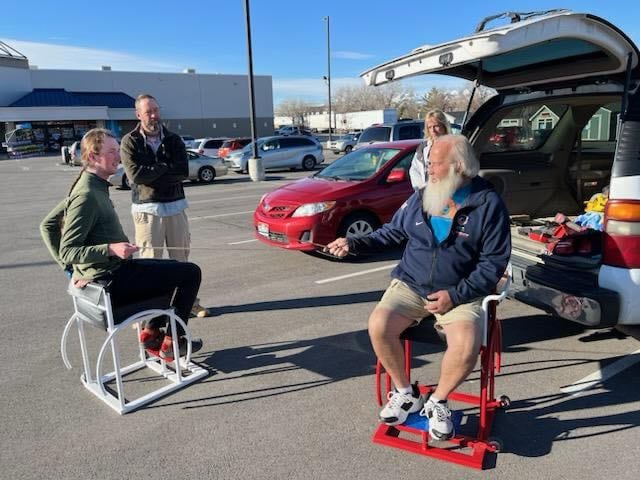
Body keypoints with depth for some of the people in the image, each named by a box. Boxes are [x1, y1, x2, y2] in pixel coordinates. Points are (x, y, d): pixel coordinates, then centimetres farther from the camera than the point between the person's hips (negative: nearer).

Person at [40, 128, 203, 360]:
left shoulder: (91, 187, 8)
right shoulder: (88, 195, -21)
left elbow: (47, 225, 17)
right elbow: (68, 251, -23)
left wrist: (68, 266, 13)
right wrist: (111, 249, -35)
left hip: (108, 273, 10)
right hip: (112, 282, -10)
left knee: (175, 269, 26)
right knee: (190, 272, -7)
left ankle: (152, 332, 21)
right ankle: (172, 342, 2)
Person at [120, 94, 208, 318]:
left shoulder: (173, 140, 9)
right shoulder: (130, 142, 1)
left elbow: (184, 171, -5)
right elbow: (135, 174, -14)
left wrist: (152, 173, -12)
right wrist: (166, 168, -7)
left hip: (176, 206, 3)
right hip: (147, 209, -3)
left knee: (181, 257, 9)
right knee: (150, 260, -4)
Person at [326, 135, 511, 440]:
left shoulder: (488, 204, -7)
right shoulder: (421, 197, 5)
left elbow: (494, 261, -8)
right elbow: (392, 232, 16)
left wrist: (455, 295, -16)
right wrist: (353, 244, 3)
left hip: (459, 293, -3)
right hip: (410, 285, 3)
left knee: (466, 347, -29)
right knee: (379, 327, -23)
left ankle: (437, 401, 4)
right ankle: (405, 393, 4)